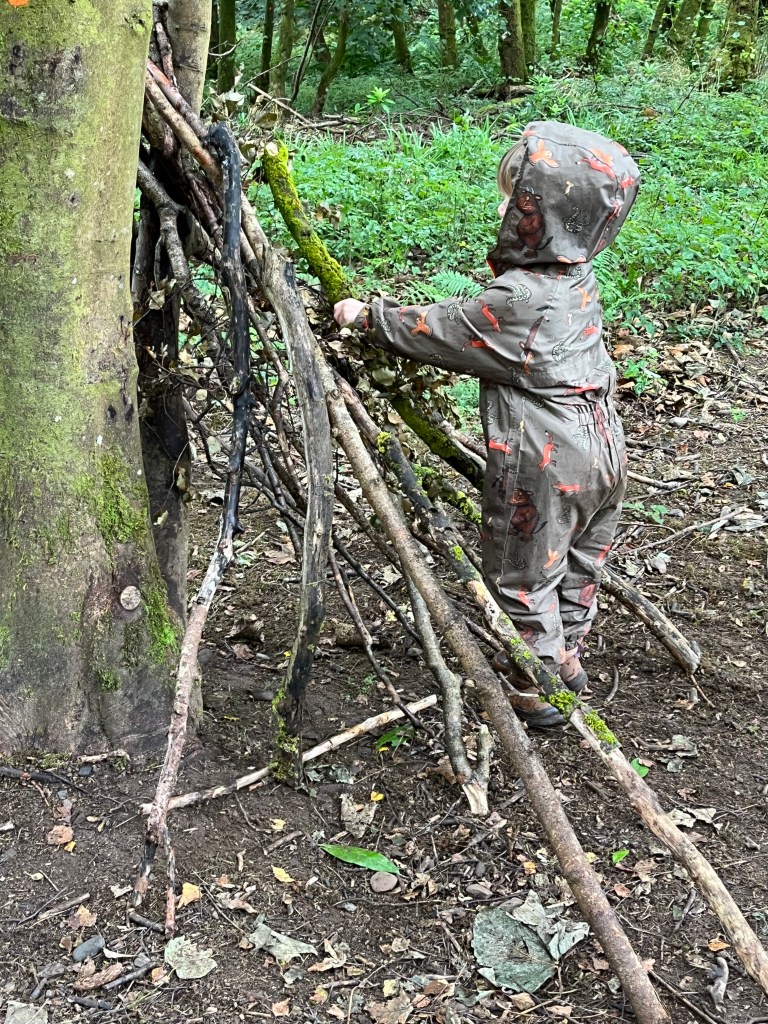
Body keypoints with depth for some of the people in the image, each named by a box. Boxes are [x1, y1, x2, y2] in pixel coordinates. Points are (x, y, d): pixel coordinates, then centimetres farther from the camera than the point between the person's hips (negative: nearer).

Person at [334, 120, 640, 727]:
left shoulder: (517, 299, -24)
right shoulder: (579, 277, 2)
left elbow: (436, 331, -12)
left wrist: (367, 316, 1)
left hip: (544, 467, -8)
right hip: (603, 450, 9)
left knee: (522, 576, 10)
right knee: (580, 562, 23)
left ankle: (536, 690, 22)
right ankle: (567, 658, 42)